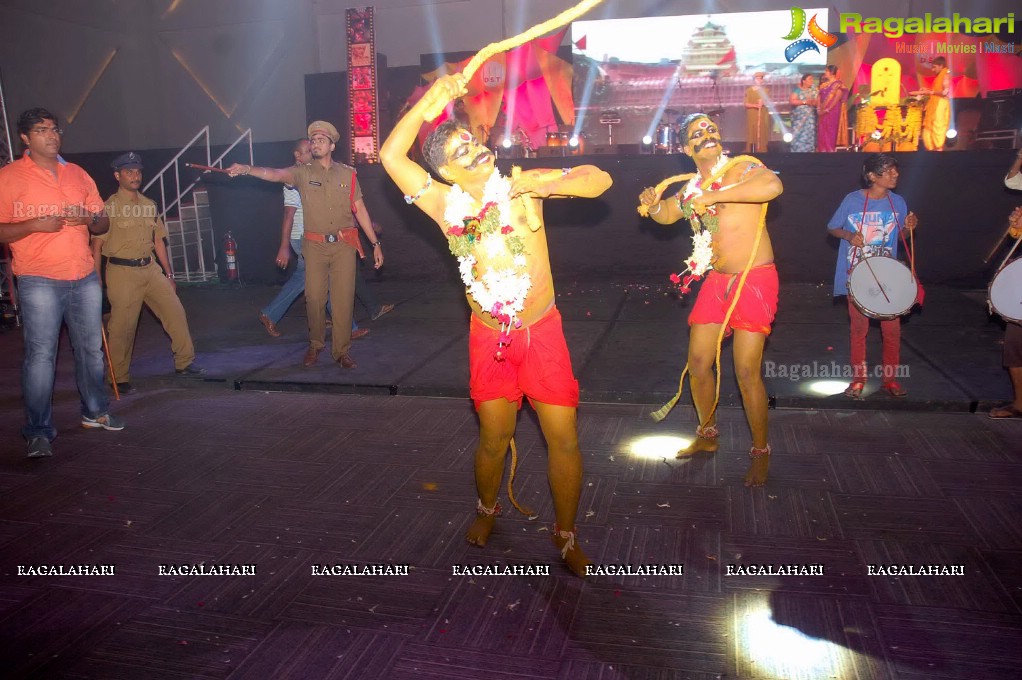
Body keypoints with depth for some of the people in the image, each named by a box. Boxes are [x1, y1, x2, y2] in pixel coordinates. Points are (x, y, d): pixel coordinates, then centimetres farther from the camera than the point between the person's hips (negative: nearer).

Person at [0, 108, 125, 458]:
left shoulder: (77, 174, 13)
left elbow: (103, 223, 16)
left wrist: (89, 219, -5)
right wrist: (34, 225, -19)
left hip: (84, 277, 5)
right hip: (39, 280, -5)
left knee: (91, 348, 11)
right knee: (41, 355, -8)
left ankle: (95, 412, 27)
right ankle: (38, 432, -2)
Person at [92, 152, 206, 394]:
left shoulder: (149, 205, 12)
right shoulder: (109, 207, -6)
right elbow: (97, 247, -7)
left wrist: (168, 274, 16)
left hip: (151, 268, 6)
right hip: (122, 272, -5)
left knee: (175, 312, 1)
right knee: (123, 327, -1)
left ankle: (185, 363, 13)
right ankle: (120, 379, 11)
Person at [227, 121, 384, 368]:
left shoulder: (347, 173, 7)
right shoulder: (303, 173, 3)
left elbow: (360, 209, 8)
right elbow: (275, 174, -15)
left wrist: (375, 242, 6)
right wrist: (247, 169, -35)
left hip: (344, 245, 0)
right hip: (315, 246, 0)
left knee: (343, 299, 0)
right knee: (314, 297, 1)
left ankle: (342, 350, 10)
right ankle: (315, 346, 20)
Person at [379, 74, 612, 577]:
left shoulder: (522, 185, -5)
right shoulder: (446, 205, -3)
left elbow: (598, 180, -8)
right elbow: (391, 156, -9)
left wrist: (543, 186, -25)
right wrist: (429, 102, -16)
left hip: (542, 332, 0)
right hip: (489, 337, 1)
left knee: (564, 440, 0)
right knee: (494, 439, 11)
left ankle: (566, 536, 20)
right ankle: (486, 511, 40)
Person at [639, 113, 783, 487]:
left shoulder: (742, 168, -9)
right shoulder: (692, 187, 12)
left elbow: (773, 185, -31)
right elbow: (667, 215, 27)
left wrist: (714, 196, -29)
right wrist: (653, 205, 3)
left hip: (754, 279, -7)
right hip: (716, 281, 7)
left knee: (747, 371, -9)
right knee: (698, 362, 8)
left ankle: (761, 451, 10)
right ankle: (707, 435, 30)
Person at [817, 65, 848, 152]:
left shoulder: (838, 84, -5)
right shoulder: (824, 84, 16)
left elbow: (837, 98, -12)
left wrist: (828, 109, -18)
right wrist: (819, 108, 1)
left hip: (832, 111, -6)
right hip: (823, 112, 6)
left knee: (831, 131, -6)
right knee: (822, 132, 4)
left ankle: (830, 150, -4)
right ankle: (822, 150, 7)